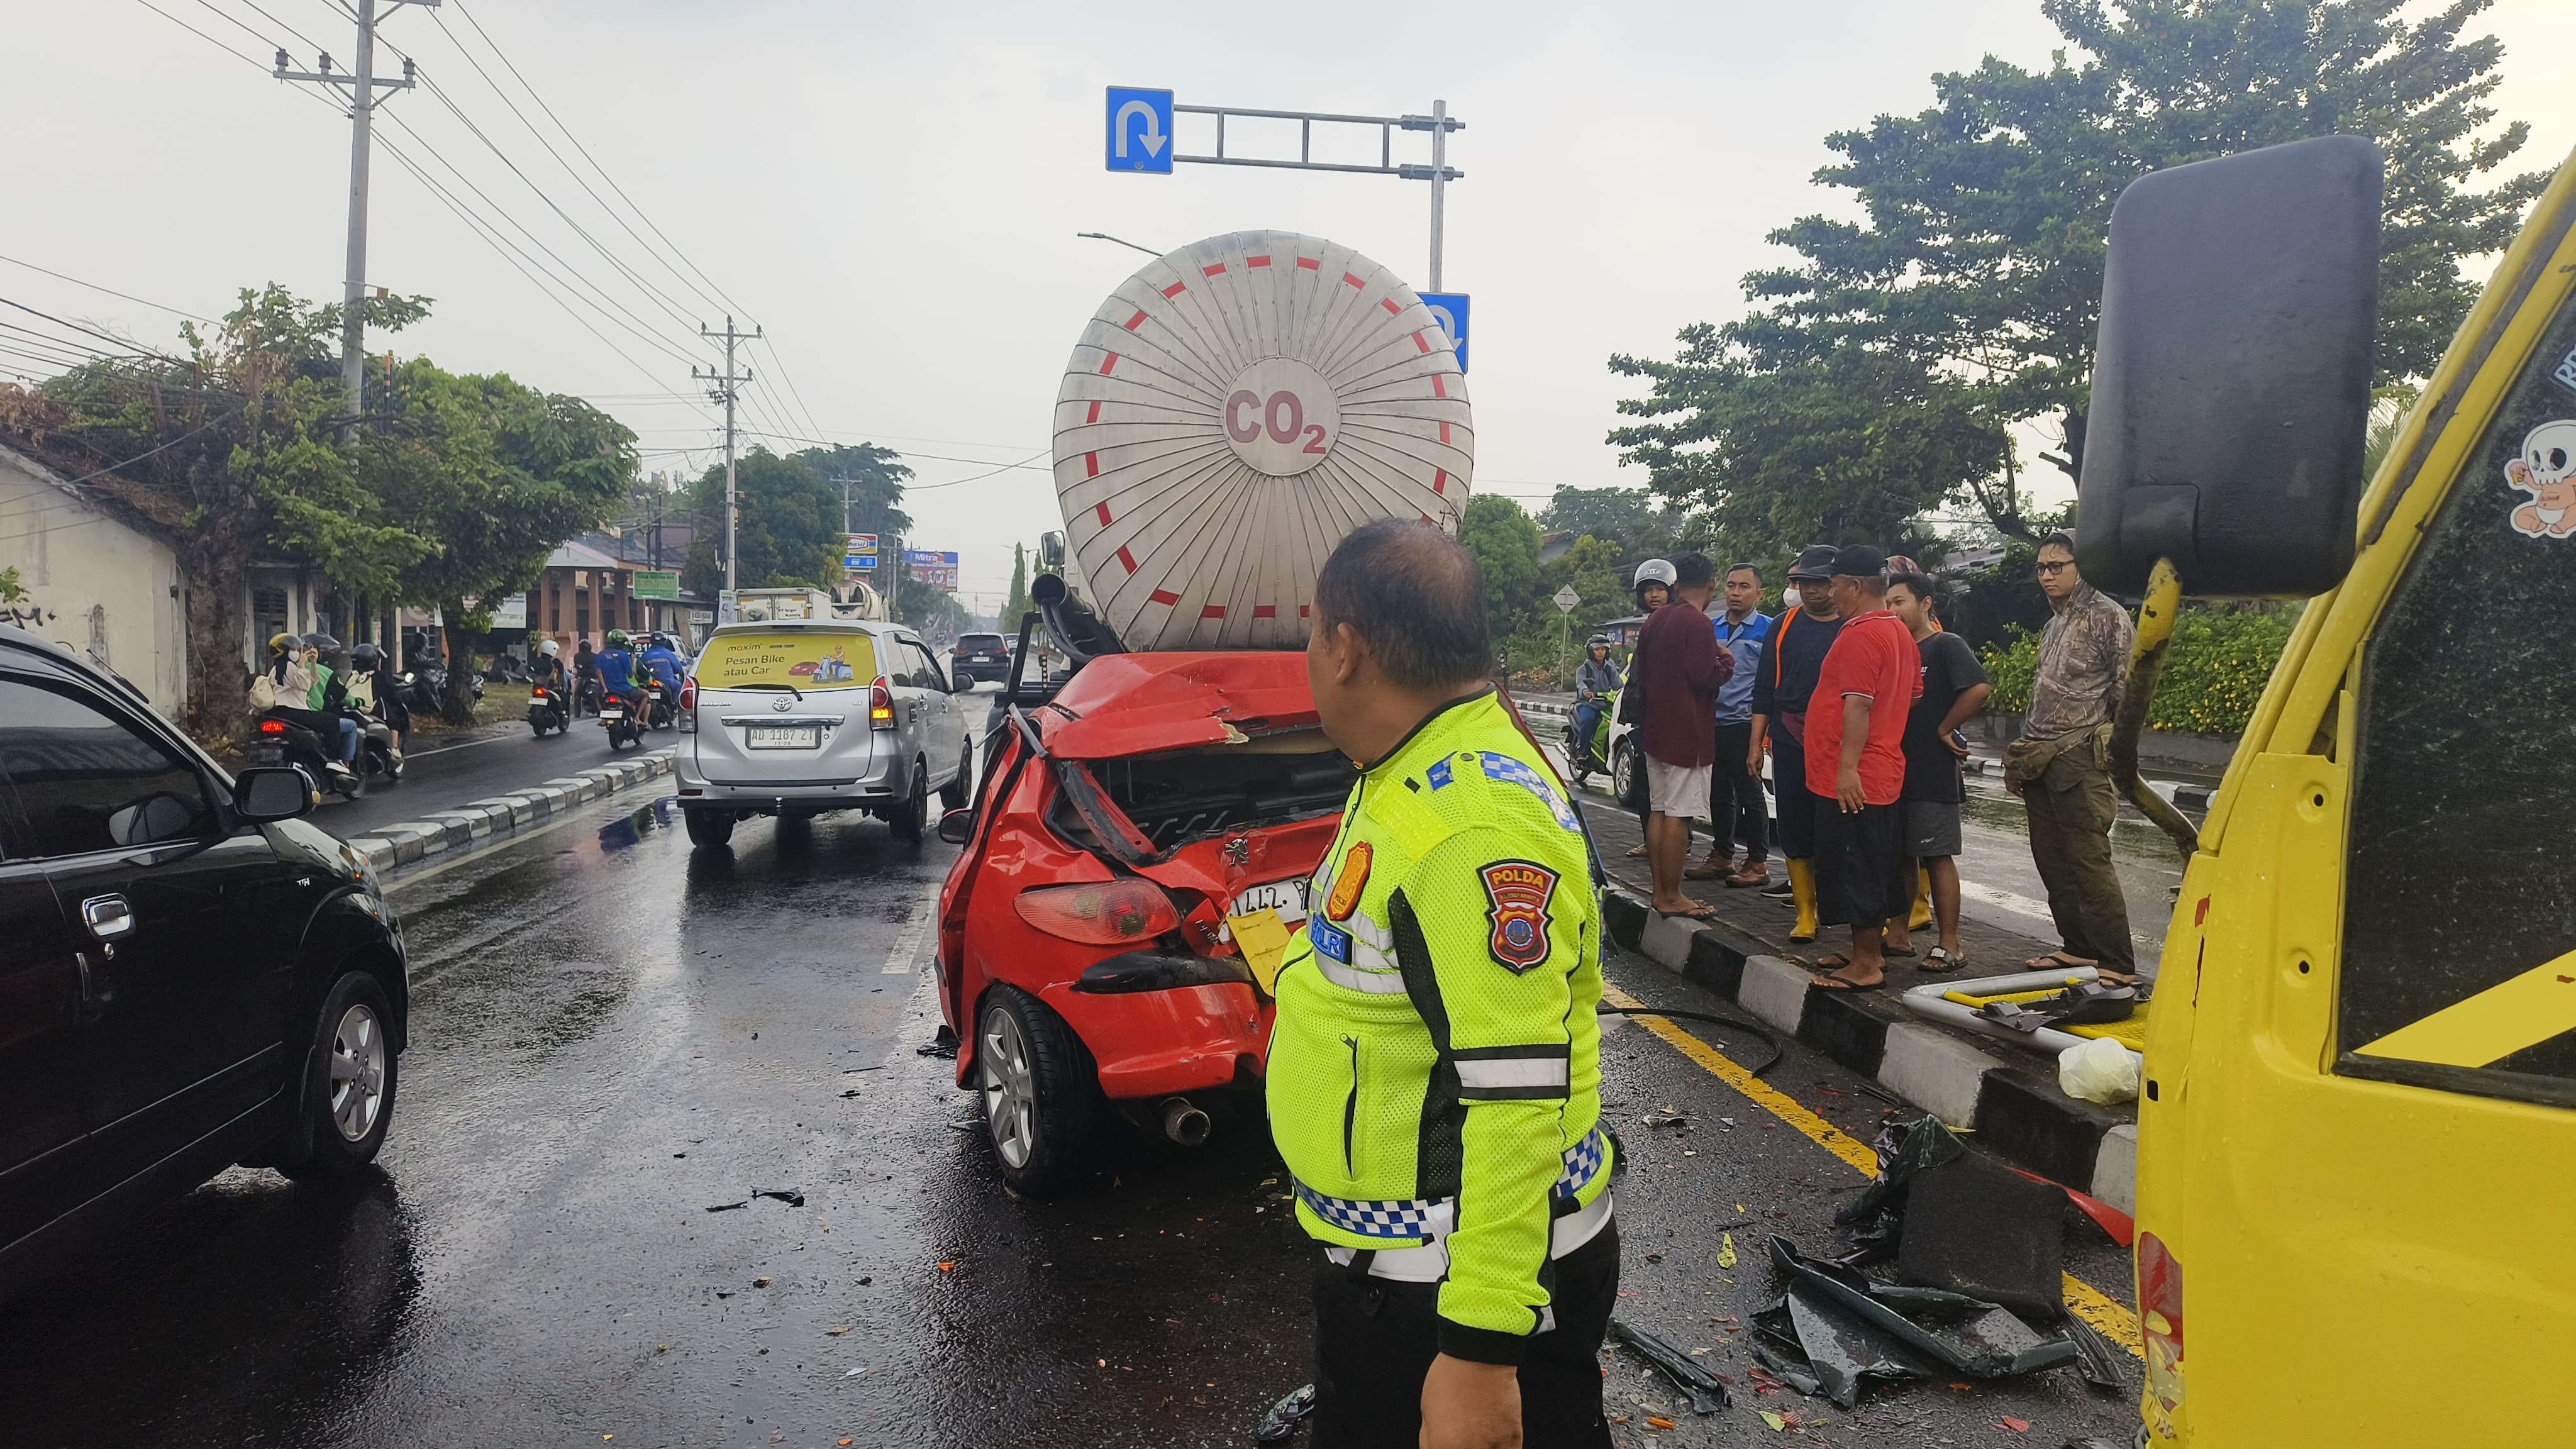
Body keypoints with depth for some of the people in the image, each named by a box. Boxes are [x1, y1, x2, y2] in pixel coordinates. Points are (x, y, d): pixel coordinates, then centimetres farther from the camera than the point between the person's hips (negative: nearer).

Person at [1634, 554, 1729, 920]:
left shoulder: (1655, 620, 12)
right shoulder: (1699, 623, -15)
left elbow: (1639, 674, 18)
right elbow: (1705, 678, -20)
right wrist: (1727, 661, -3)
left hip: (1655, 730, 9)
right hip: (1688, 732, -9)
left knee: (1659, 810, 12)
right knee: (1678, 815, -5)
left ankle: (1660, 891, 18)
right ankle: (1672, 897, -1)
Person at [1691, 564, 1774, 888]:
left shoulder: (1767, 630, -4)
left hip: (1746, 724, -6)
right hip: (1714, 722, 6)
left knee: (1749, 793, -2)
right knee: (1719, 793, 12)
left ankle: (1758, 863, 5)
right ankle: (1721, 857, 22)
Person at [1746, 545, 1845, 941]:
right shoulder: (1785, 626, 9)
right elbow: (1765, 687, 11)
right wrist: (1756, 742, 6)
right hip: (1791, 742, 2)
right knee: (1796, 826, 4)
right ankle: (1805, 912, 13)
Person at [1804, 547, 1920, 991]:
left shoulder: (1860, 635, -17)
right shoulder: (1900, 633, 15)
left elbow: (1857, 705, -24)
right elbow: (1913, 696, 22)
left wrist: (1848, 767, -25)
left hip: (1852, 782, -10)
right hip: (1884, 775, 10)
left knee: (1854, 872, -4)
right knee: (1872, 869, 17)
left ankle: (1865, 965, 2)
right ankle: (1866, 952, 27)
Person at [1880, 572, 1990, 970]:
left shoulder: (1947, 646, -8)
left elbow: (1980, 688, -23)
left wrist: (1945, 729, -16)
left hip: (1933, 773, -8)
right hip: (1896, 769, 8)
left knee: (1937, 857, -4)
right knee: (1902, 854, 13)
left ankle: (1949, 947, 1)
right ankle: (1898, 934, 21)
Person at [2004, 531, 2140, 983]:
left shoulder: (2108, 616, -4)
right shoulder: (2054, 625, 20)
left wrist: (2119, 752, -12)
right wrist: (2020, 756, 22)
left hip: (2079, 758, -8)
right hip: (2040, 759, 8)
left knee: (2088, 860, -9)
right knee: (2051, 860, 10)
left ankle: (2117, 965, -5)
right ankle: (2077, 948, 21)